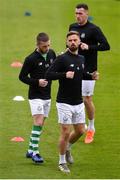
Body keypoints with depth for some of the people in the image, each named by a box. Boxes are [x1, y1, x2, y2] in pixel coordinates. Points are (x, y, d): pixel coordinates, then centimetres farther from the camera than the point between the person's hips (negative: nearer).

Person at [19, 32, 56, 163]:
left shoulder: (51, 54, 4)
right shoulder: (31, 59, -14)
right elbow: (22, 76, -8)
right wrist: (37, 82, -21)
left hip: (47, 96, 7)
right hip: (35, 96, -7)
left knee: (40, 124, 10)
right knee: (38, 123, -15)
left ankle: (30, 150, 20)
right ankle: (34, 153, -14)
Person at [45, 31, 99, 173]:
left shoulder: (81, 59, 9)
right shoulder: (62, 59, -13)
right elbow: (48, 74, -19)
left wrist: (91, 76, 6)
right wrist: (64, 75, -30)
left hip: (78, 102, 7)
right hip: (64, 103, -6)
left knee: (80, 131, 13)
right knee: (65, 132, -3)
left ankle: (67, 148, 40)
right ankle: (62, 162, 11)